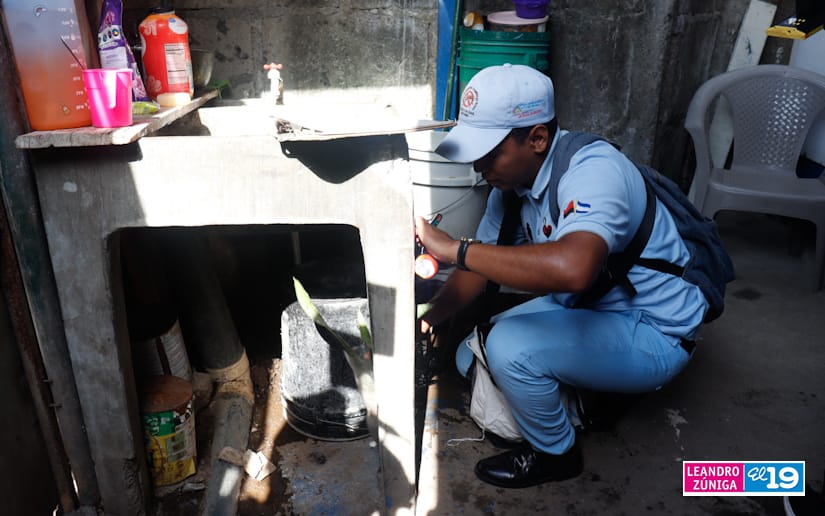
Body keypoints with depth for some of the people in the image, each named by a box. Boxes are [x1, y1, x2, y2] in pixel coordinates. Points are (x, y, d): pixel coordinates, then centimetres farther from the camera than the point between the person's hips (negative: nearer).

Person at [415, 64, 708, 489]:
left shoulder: (593, 170, -31)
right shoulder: (513, 177, -4)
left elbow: (573, 269, -50)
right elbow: (482, 266, 2)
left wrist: (452, 248, -43)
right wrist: (427, 320, -12)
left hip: (652, 334, -8)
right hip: (587, 308, 9)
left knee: (511, 347, -27)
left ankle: (554, 453, 3)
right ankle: (592, 391, 23)